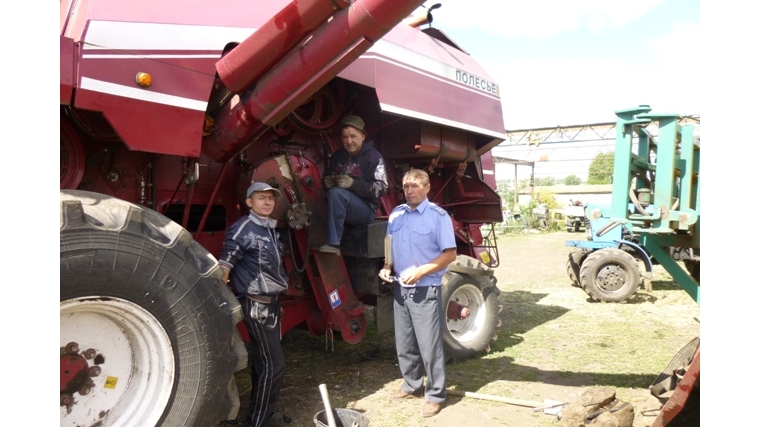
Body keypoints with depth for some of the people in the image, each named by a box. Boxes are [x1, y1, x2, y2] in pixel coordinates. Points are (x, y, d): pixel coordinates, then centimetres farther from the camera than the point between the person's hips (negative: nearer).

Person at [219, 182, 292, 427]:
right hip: (256, 304, -9)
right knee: (273, 364, -5)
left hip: (271, 302, 9)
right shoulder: (243, 229, -14)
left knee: (263, 362, 17)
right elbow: (225, 264, -20)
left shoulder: (270, 229, 13)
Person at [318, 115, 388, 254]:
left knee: (337, 193, -31)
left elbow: (381, 188, -15)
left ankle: (333, 244, -29)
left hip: (365, 209, -7)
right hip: (342, 209, 7)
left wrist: (353, 183, -27)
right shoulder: (337, 156, 13)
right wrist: (327, 182, -4)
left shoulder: (374, 157, -6)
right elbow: (327, 178, 22)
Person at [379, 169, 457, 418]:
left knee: (429, 345, -1)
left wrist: (420, 271, -21)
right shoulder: (396, 214, 9)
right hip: (400, 288, 7)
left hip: (425, 290, -6)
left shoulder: (438, 216, -10)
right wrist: (388, 267, 0)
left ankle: (436, 394, 14)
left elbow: (450, 254, -12)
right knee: (404, 344, 15)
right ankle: (412, 385, 32)